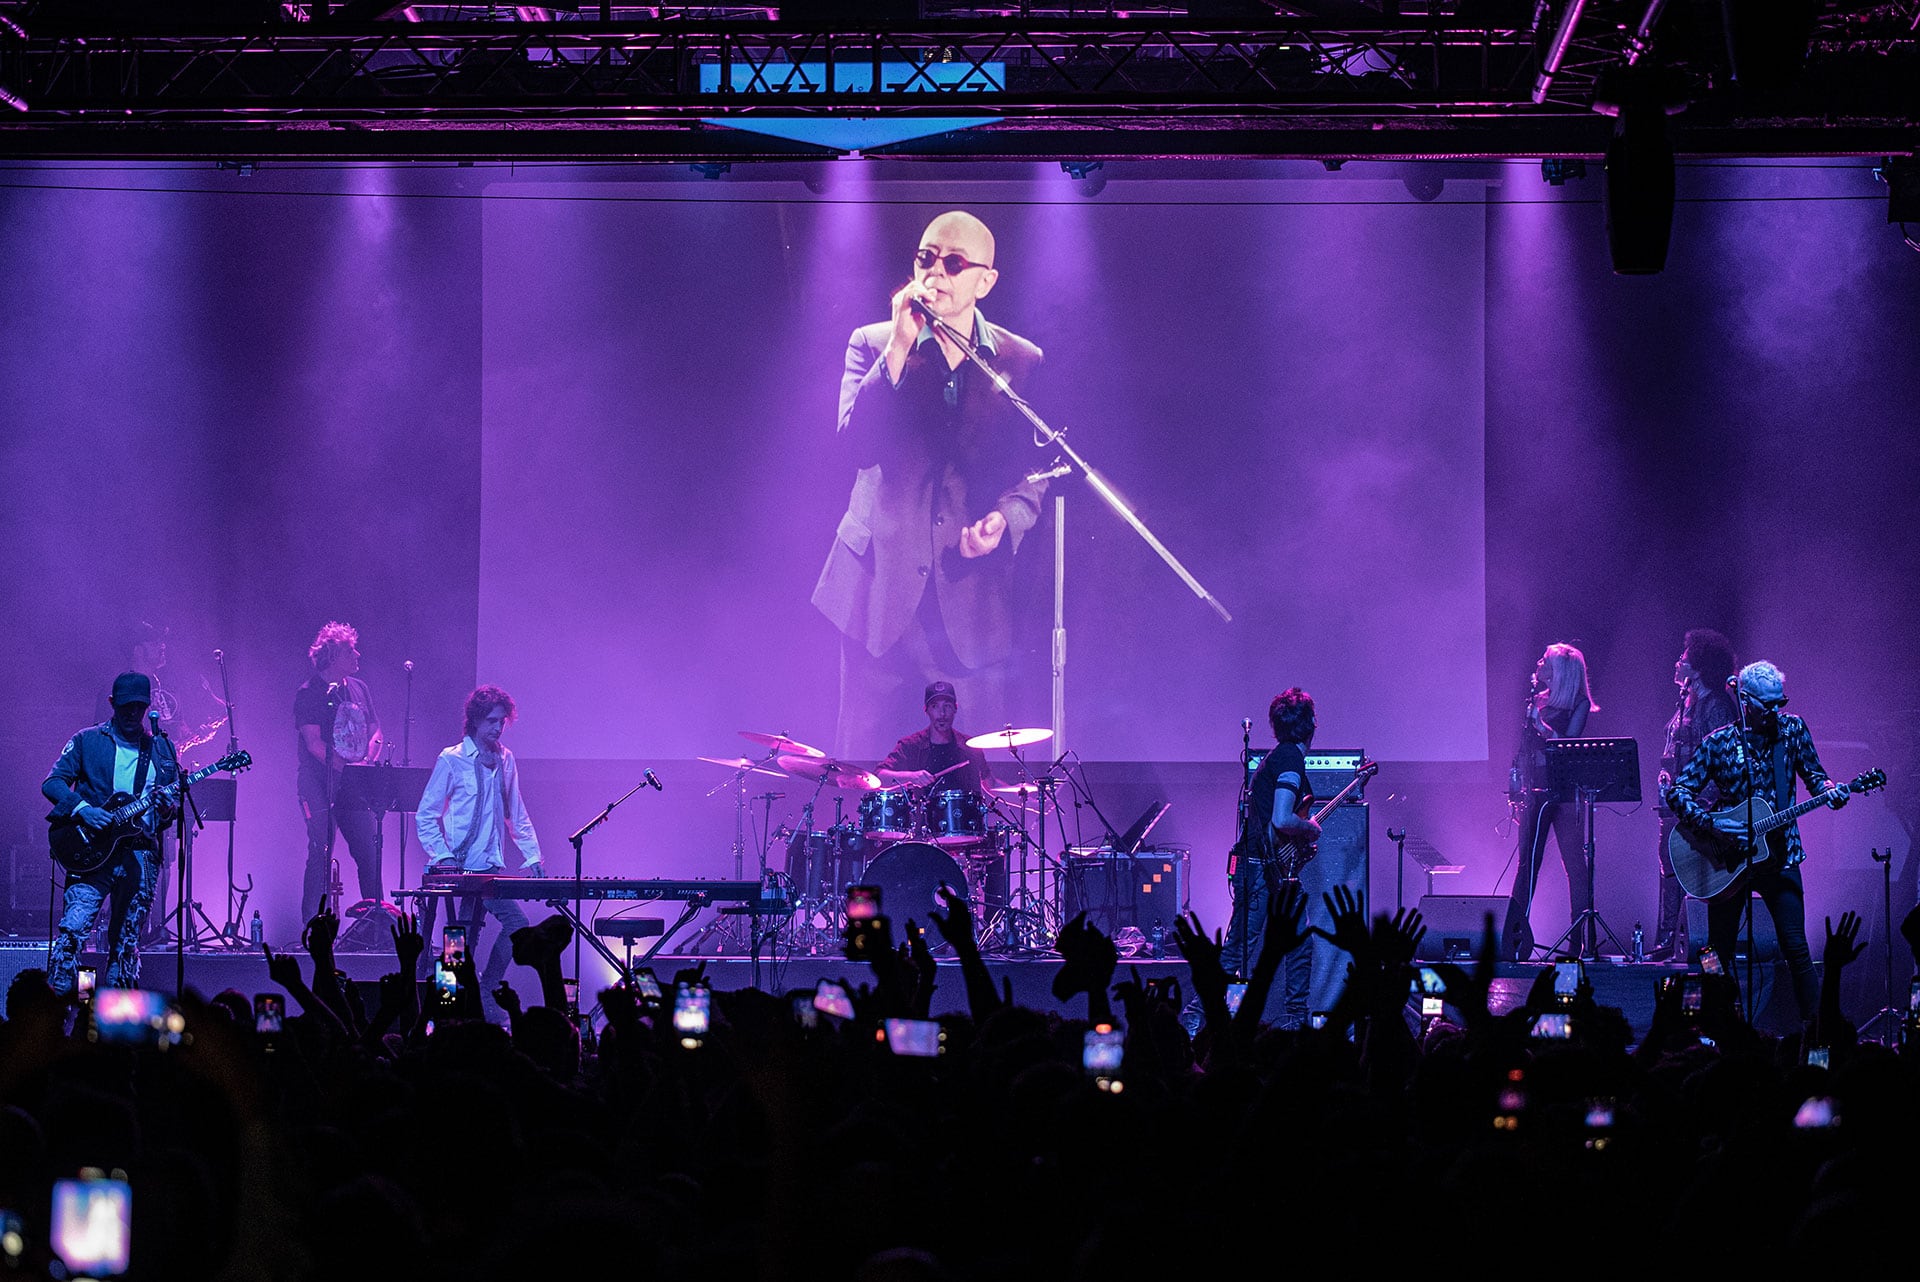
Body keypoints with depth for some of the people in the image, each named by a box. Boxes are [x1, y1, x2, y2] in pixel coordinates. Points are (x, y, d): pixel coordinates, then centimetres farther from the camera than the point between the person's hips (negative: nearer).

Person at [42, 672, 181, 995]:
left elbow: (175, 802, 18)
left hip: (141, 854, 3)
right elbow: (52, 782, 2)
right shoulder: (87, 741, 7)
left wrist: (167, 809, -6)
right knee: (73, 930, -17)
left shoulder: (162, 750, 15)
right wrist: (82, 808, -15)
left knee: (126, 942, 5)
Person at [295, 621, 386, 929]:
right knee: (321, 851, -10)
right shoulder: (309, 693, -5)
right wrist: (348, 768, -18)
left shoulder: (360, 689, 15)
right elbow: (314, 743, -13)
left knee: (370, 849, 4)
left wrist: (368, 760, -2)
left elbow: (375, 732, 18)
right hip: (319, 784, -6)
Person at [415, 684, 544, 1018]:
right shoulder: (451, 760, -4)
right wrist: (443, 857, -13)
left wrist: (533, 858, 10)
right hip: (459, 869, -5)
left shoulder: (506, 760, 13)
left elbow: (517, 815, 20)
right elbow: (425, 815, -2)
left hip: (491, 867, 5)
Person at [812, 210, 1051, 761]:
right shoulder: (872, 344, 4)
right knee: (855, 755, 2)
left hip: (973, 588, 0)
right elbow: (858, 445, -11)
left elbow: (1033, 471, 9)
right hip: (880, 581, 0)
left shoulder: (1022, 362, 6)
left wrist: (1006, 519, -13)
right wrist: (899, 346, -17)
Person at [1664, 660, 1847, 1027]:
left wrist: (1829, 790, -12)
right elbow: (1676, 792, -6)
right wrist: (1711, 824, -20)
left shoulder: (1792, 729, 2)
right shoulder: (1719, 742, -5)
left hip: (1778, 855, 1)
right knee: (1720, 953, 3)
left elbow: (1813, 774, 12)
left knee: (1796, 949, -7)